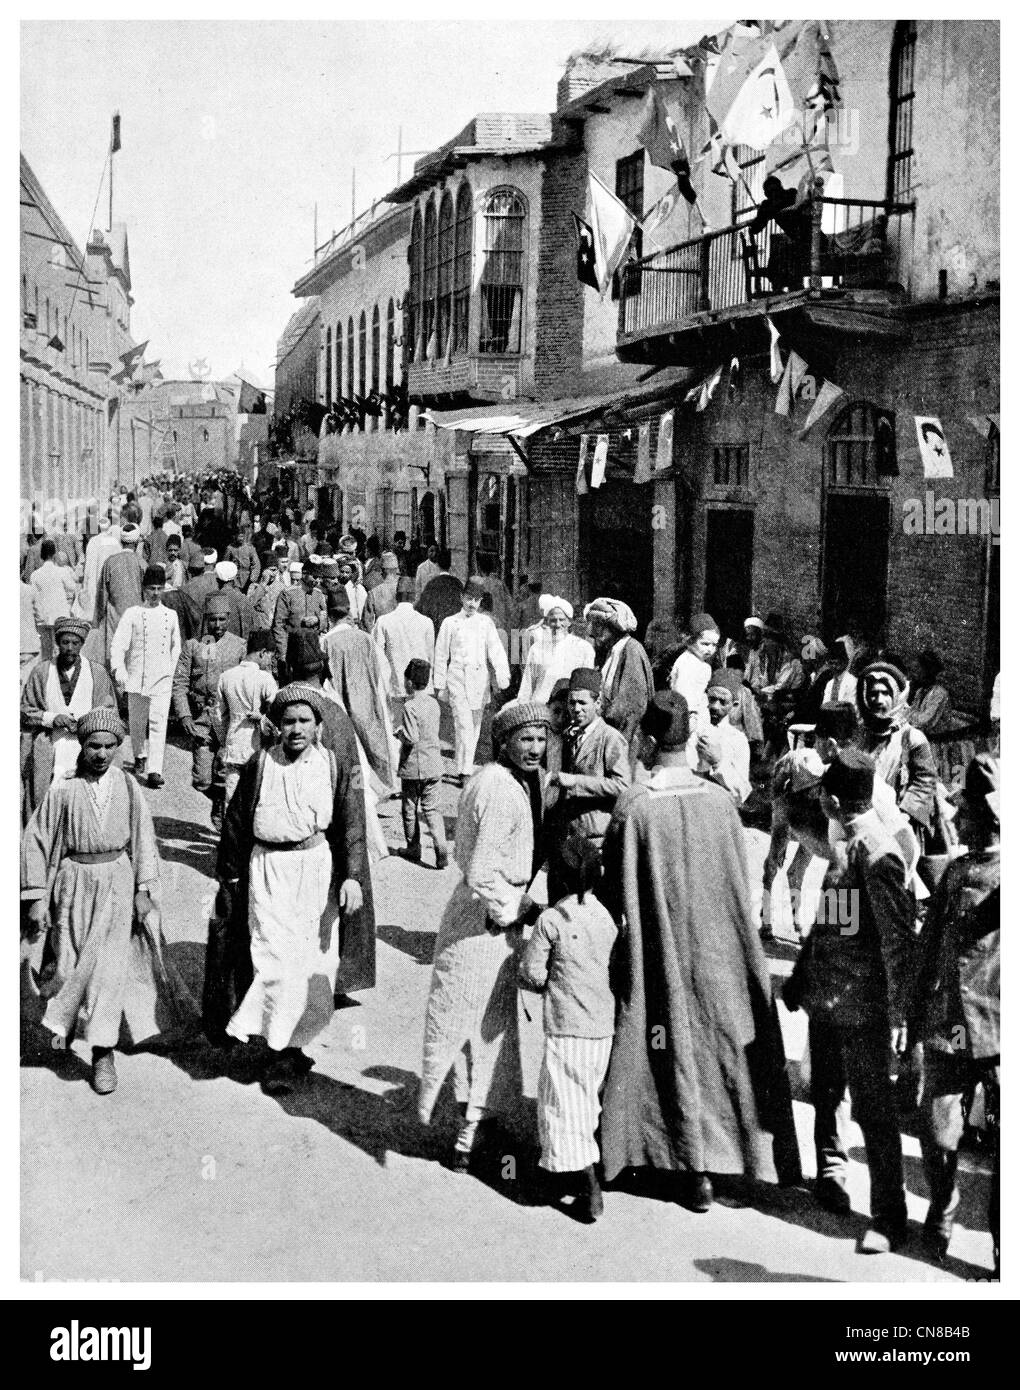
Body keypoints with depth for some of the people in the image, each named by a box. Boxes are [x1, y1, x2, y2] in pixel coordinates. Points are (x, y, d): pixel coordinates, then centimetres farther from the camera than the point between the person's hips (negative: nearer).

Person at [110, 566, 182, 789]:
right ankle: (140, 756, 37)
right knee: (137, 721, 11)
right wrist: (118, 670, -21)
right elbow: (118, 644, -8)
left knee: (158, 722, -11)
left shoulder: (170, 615, 8)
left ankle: (155, 771, -15)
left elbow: (176, 646, 20)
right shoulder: (132, 614, -1)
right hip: (137, 677, 0)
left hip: (162, 679, 0)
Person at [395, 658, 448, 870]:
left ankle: (413, 848, 23)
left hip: (413, 767, -5)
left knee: (410, 810, 12)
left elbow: (411, 738, -26)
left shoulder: (409, 707, -18)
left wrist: (399, 734, -6)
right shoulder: (433, 703, 3)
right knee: (432, 809, 9)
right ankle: (441, 847, -7)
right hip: (434, 765, 5)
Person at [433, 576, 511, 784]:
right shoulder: (450, 623, 3)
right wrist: (440, 685, 7)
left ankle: (463, 767, 22)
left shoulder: (486, 622, 8)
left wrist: (502, 675, -16)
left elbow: (495, 650, -1)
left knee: (475, 727, 9)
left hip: (480, 680, 3)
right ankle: (464, 772, -14)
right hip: (458, 679, -3)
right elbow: (441, 656, 8)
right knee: (464, 725, -13)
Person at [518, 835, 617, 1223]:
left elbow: (530, 974, -10)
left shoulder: (551, 920, -11)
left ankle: (590, 1191, -6)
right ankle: (575, 1173, 33)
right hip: (604, 1027, 5)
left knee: (565, 1105, 1)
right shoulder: (610, 917, 2)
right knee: (586, 1102, 21)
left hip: (566, 1029, -5)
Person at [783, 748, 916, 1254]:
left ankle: (889, 1217, 9)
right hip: (825, 999, 8)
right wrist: (800, 977, 20)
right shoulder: (844, 842, 8)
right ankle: (831, 1177, 38)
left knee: (873, 1109, -1)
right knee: (825, 1096, 19)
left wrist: (898, 1011, -17)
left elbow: (898, 936, -18)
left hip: (863, 1007, -8)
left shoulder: (877, 851, -18)